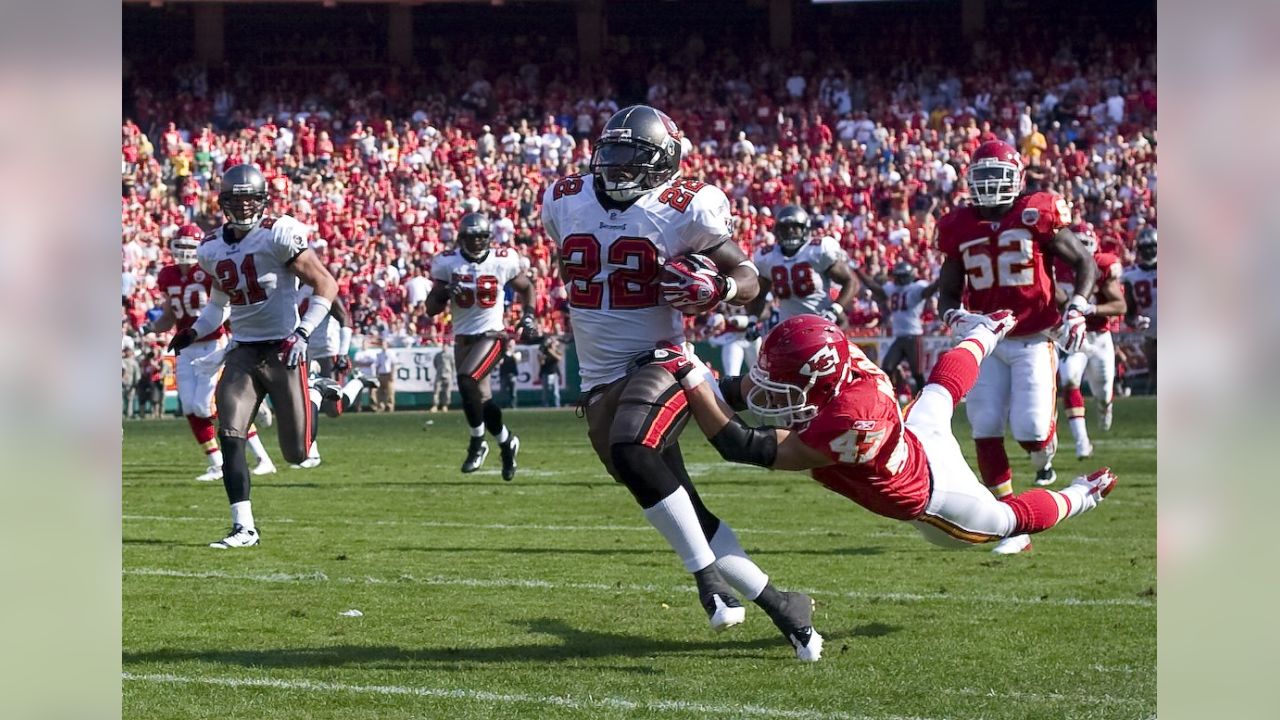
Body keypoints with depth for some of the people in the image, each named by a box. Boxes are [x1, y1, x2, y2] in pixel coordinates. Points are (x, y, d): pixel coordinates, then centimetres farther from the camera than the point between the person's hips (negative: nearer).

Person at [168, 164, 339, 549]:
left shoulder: (279, 234, -13)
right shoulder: (212, 249, 7)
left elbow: (326, 284, -12)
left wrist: (302, 333, -20)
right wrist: (195, 331, 11)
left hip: (282, 349, -5)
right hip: (243, 351, 5)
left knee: (297, 453, 0)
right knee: (229, 437, -13)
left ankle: (314, 398, 34)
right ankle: (244, 528, -8)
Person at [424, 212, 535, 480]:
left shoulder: (504, 261, -7)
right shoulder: (448, 262, -4)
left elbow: (526, 287, 14)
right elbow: (431, 309, -1)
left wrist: (528, 313, -1)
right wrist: (445, 293, -20)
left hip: (491, 335, -3)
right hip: (463, 337, 3)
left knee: (467, 380, -25)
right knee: (481, 397, 6)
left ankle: (478, 442, -10)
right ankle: (506, 442, 30)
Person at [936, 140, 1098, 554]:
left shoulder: (1037, 215, -6)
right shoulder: (960, 229, 4)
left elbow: (1083, 262, 2)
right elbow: (947, 291, 14)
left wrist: (1077, 308, -12)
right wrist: (952, 315, -8)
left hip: (1034, 340, -3)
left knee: (1030, 428, -13)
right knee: (985, 429, -6)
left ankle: (1045, 454, 28)